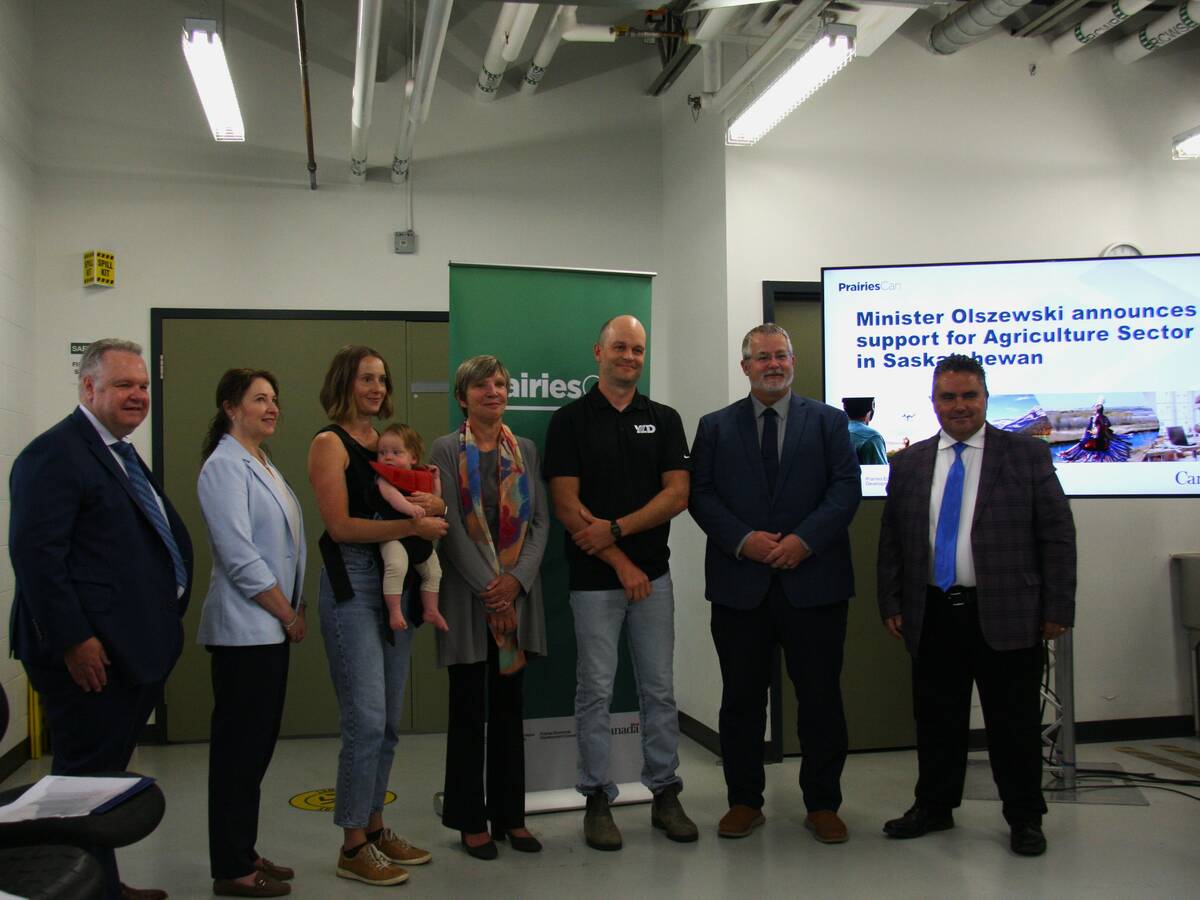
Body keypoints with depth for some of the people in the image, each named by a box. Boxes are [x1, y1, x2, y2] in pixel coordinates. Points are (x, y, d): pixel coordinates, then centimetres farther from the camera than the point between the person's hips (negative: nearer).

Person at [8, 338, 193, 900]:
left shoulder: (122, 454, 18)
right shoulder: (55, 453, -13)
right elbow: (35, 551, -21)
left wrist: (167, 621, 18)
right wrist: (73, 641, -23)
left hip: (135, 649, 10)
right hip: (93, 656, -10)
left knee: (109, 772, 17)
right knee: (87, 776, 0)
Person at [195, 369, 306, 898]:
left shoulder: (262, 466, 16)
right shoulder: (224, 466, -12)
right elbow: (239, 555, -18)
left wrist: (294, 610, 9)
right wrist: (289, 615, -12)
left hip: (270, 628, 9)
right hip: (244, 629, -9)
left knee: (257, 744, 14)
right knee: (239, 746, -1)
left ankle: (243, 854, 24)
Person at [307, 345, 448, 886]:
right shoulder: (330, 443, -5)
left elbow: (434, 509, 15)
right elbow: (340, 525, -15)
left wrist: (433, 505, -8)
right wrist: (413, 525, -19)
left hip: (395, 583, 7)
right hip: (352, 583, -7)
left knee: (389, 720, 12)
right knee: (366, 720, -7)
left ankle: (374, 828, 25)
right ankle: (353, 847, 5)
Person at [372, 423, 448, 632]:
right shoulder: (384, 476, -7)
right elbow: (391, 494, -28)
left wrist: (435, 479, 13)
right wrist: (410, 508, -42)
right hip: (392, 535, -7)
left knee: (433, 570, 15)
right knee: (396, 566, -32)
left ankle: (430, 610, 31)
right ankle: (394, 612, -24)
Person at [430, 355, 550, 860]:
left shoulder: (525, 450, 10)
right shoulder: (446, 450, -2)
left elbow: (540, 521, 5)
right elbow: (450, 527, -9)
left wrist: (516, 579, -9)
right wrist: (488, 585, -14)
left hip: (516, 594, 4)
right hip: (467, 594, -3)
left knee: (509, 708, 10)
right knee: (468, 710, 4)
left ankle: (511, 816, 20)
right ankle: (471, 821, 15)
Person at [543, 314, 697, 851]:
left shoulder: (664, 420, 7)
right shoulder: (570, 420, -2)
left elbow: (677, 494, -2)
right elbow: (566, 506, -8)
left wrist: (615, 529, -13)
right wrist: (621, 563, -10)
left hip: (653, 574, 3)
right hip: (593, 578, -3)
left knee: (660, 689, 8)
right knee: (596, 691, 3)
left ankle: (665, 795, 19)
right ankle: (597, 800, 14)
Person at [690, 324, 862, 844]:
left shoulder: (828, 422, 8)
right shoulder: (715, 427, 10)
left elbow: (846, 489, -2)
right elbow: (701, 495, 2)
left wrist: (804, 540, -14)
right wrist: (743, 540, -12)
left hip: (813, 580, 0)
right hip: (740, 582, 1)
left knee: (820, 697, 5)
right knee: (741, 698, 8)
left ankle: (822, 805, 19)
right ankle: (744, 801, 22)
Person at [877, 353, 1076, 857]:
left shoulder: (1027, 454, 1)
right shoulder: (909, 463, 9)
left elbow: (1058, 534, -1)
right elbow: (891, 540, 11)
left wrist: (1058, 608, -6)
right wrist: (891, 604, 5)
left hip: (1007, 616, -2)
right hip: (933, 616, 3)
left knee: (1014, 722, 7)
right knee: (936, 719, 12)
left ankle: (1025, 819, 23)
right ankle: (933, 808, 28)